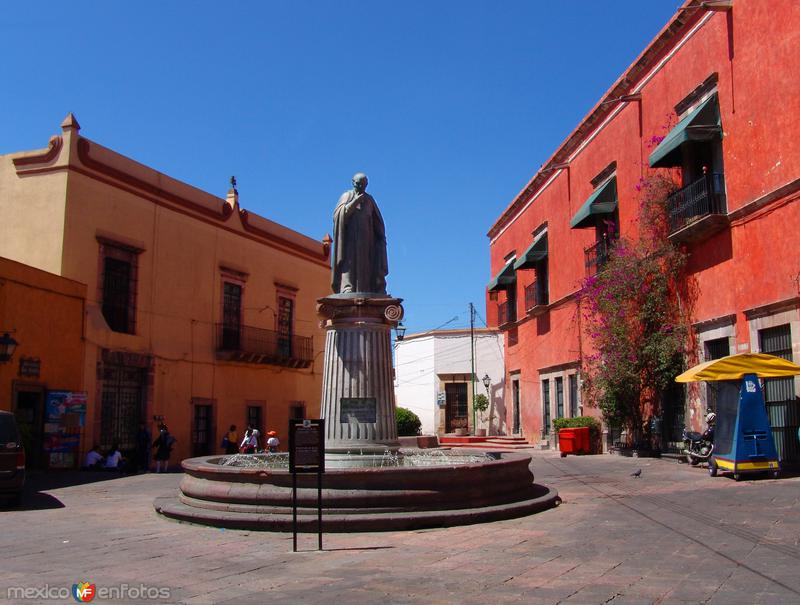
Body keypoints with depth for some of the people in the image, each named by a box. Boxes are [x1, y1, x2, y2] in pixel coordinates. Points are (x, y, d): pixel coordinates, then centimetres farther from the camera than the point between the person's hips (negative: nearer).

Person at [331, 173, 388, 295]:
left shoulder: (369, 199, 16)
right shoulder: (346, 196, 7)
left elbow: (378, 222, 16)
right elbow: (338, 215, -7)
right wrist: (354, 202, -13)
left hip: (366, 239, 3)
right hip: (350, 238, -3)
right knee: (350, 265, -15)